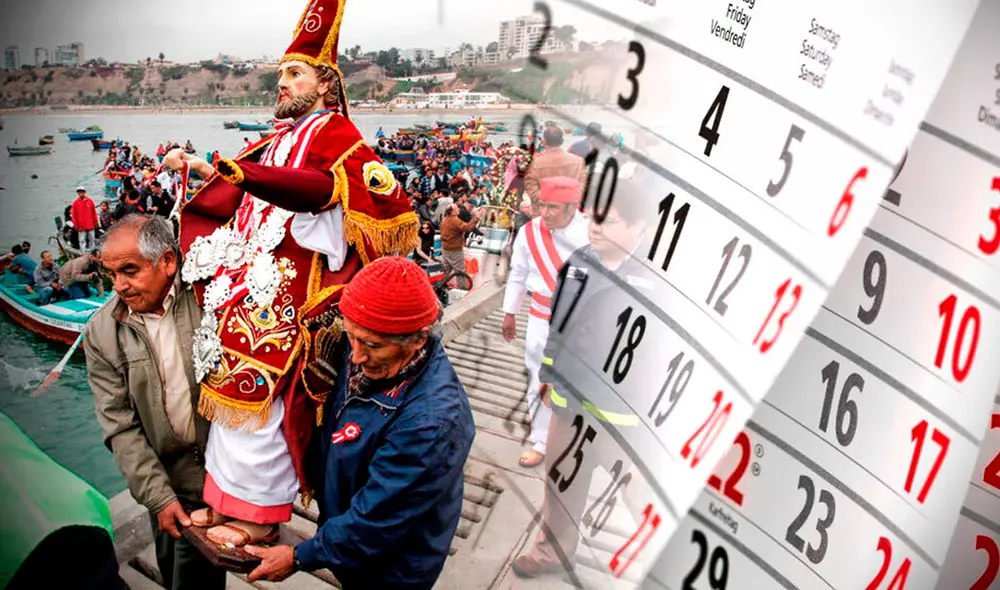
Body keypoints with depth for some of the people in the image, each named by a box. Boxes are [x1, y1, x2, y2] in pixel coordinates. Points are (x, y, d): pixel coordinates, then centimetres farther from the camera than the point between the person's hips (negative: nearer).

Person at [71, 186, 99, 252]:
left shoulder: (90, 201, 3)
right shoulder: (75, 202, -1)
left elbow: (94, 212, 7)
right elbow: (74, 214, 0)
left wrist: (95, 222, 6)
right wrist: (75, 224, -4)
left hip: (90, 225, 2)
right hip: (81, 226, -2)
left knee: (91, 239, 9)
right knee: (82, 240, -1)